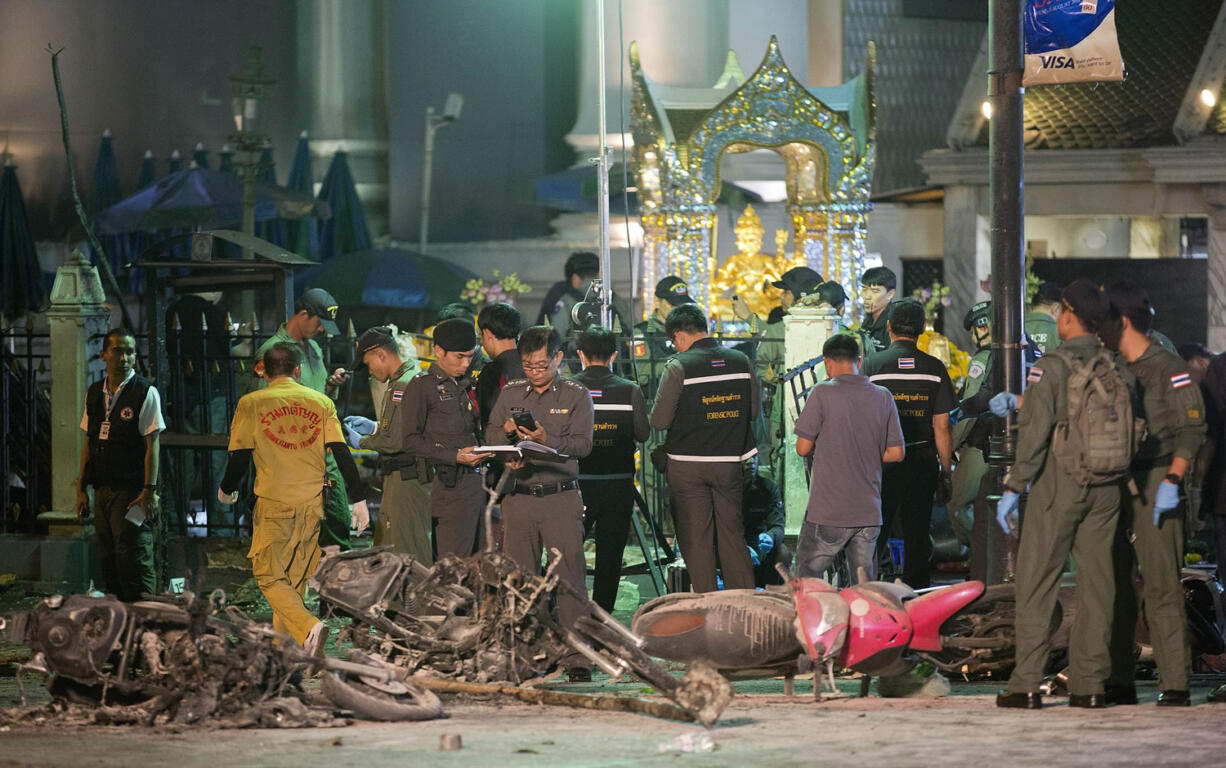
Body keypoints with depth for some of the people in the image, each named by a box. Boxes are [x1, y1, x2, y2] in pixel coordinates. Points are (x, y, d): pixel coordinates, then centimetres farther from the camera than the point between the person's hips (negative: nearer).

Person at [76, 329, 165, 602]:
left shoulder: (145, 392, -7)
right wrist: (81, 489, 12)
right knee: (107, 560, 8)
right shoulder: (94, 393, 11)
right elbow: (88, 444, 15)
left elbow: (152, 444, -9)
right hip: (102, 491, 6)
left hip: (132, 491, -6)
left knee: (134, 564, -8)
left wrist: (149, 490, -14)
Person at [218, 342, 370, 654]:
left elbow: (240, 456, -3)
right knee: (296, 575, 18)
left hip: (273, 502, -3)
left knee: (269, 574, 2)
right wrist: (358, 499, 2)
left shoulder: (251, 404, -3)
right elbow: (341, 452, -1)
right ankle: (284, 632, 27)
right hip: (313, 500, 3)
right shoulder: (321, 402, 3)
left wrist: (226, 489, 16)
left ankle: (308, 628, -20)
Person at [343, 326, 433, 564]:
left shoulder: (402, 386, -18)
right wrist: (374, 427, 20)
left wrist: (360, 442, -5)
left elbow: (393, 442, -22)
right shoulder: (416, 377, 15)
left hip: (405, 479, -11)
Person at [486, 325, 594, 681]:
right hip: (518, 498, 3)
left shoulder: (576, 395, 3)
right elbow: (490, 438, 11)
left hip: (561, 497, -3)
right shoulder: (511, 392, 12)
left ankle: (578, 660, -8)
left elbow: (582, 444, -6)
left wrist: (546, 440, -21)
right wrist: (507, 432, -11)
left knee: (569, 578, -8)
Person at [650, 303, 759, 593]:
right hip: (729, 461, 4)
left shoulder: (679, 367, -13)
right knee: (732, 536, 12)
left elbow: (659, 421, -12)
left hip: (688, 465, -4)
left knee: (696, 540, 3)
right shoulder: (741, 362, 2)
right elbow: (753, 412, 11)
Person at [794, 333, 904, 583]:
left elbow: (803, 448, -6)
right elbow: (896, 453, 6)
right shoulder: (883, 396, 4)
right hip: (869, 512, 4)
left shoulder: (823, 393, -8)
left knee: (807, 581, 4)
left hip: (828, 512, -4)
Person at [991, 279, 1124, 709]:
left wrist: (1012, 488, -9)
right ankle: (1089, 683, 6)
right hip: (1105, 488, 5)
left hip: (1059, 484, -5)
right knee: (1096, 583, 7)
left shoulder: (1051, 367, -11)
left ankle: (1026, 684, -3)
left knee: (1036, 582, 0)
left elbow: (1035, 433, -15)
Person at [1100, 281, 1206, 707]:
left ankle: (1174, 683, -10)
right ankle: (1119, 682, 10)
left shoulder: (1168, 369, -4)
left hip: (1153, 485, -7)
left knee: (1161, 587, -10)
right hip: (1114, 486, 7)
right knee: (1115, 585, 6)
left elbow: (1191, 429, -9)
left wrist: (1171, 482, -18)